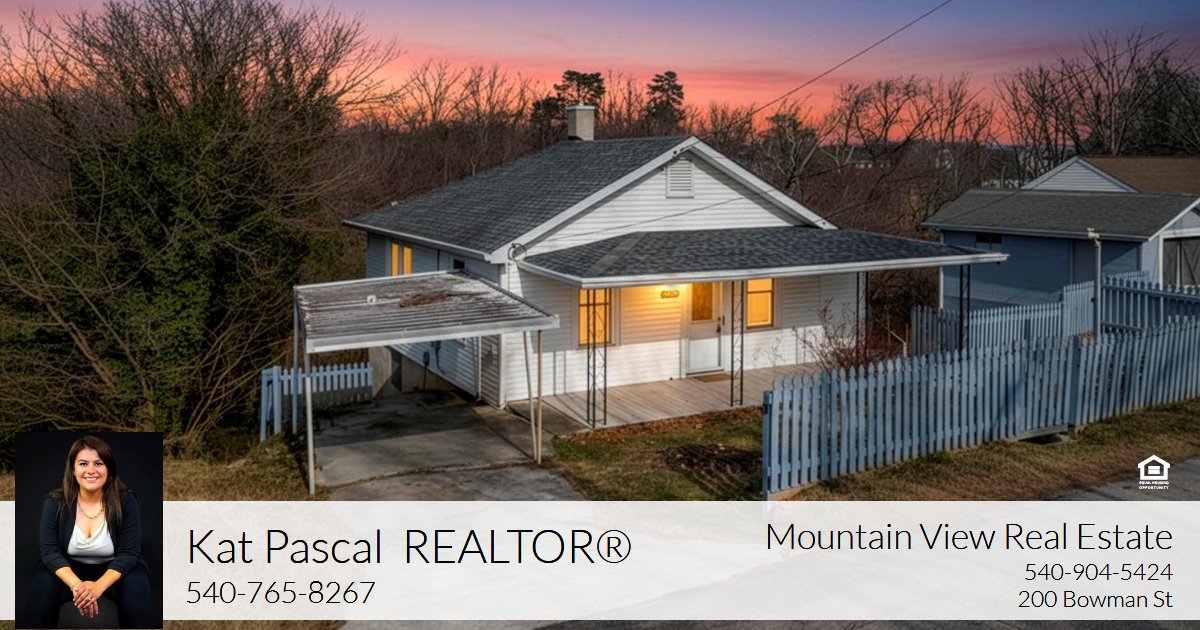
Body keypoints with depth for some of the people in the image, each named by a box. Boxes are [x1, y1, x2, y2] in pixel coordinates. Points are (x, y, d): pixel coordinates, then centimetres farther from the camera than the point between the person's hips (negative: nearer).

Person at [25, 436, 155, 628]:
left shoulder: (125, 501, -14)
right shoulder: (55, 502, -10)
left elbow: (129, 552, -17)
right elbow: (50, 551, -15)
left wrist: (99, 585, -35)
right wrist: (76, 585, -34)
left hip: (113, 570, -1)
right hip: (70, 569, 1)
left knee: (136, 586, -31)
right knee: (43, 585, -29)